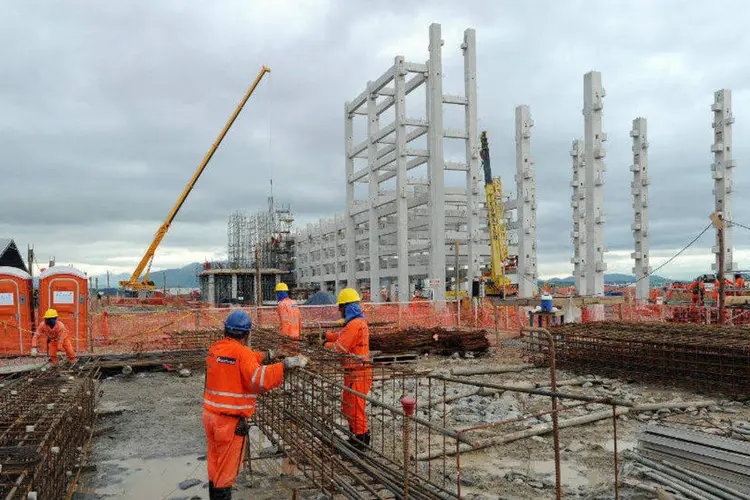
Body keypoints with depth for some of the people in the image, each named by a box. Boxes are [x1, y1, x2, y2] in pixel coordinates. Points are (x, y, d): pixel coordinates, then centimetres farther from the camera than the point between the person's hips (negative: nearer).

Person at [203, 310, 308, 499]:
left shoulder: (214, 348, 6)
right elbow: (259, 379, -28)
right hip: (230, 421, -7)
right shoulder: (242, 352, -18)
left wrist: (268, 355, 25)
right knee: (226, 471, 5)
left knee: (215, 467, 19)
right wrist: (287, 364, -26)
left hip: (210, 414, 8)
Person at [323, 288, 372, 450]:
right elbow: (342, 335, 22)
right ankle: (355, 431, 32)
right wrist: (326, 335, 14)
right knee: (347, 405, 21)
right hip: (355, 371, 10)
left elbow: (340, 348, -20)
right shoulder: (360, 321, 12)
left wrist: (327, 345, -2)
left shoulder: (354, 324, -21)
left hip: (357, 373, -10)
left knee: (355, 407, 1)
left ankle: (361, 439, 12)